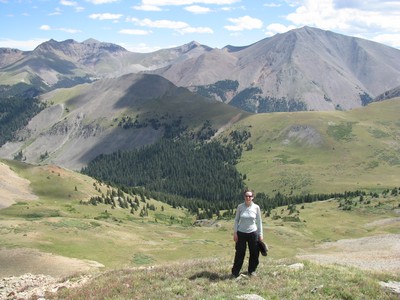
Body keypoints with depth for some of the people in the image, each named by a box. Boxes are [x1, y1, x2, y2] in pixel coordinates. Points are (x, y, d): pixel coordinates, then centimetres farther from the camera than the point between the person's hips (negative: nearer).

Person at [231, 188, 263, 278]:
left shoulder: (256, 207, -4)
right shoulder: (240, 207, -5)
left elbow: (259, 221, 3)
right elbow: (236, 220, 1)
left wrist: (260, 234, 2)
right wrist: (235, 233, -4)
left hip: (253, 233, 1)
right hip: (241, 233, -1)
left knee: (254, 253, 8)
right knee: (240, 253, 2)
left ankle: (252, 270, 27)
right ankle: (235, 272, 14)